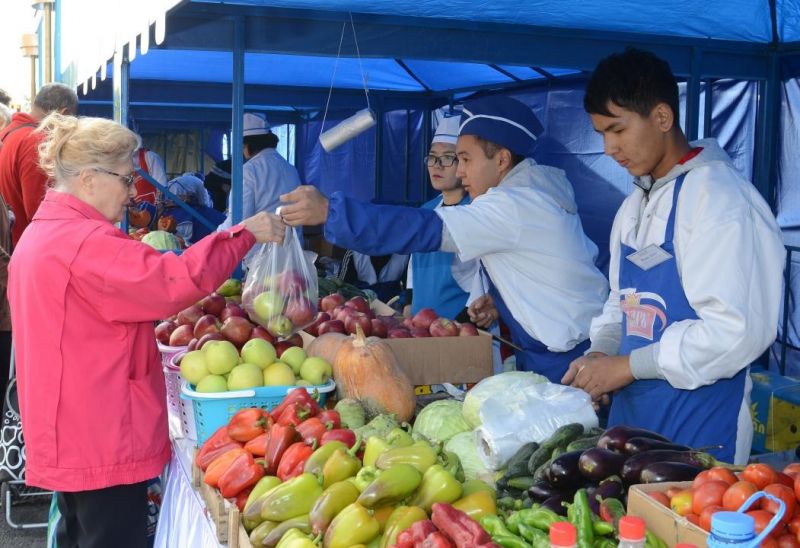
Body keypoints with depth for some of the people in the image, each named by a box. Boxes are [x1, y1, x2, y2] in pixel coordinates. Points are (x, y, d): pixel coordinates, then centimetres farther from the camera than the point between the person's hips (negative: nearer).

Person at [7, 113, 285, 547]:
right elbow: (178, 281, -29)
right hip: (103, 441, -11)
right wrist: (246, 233, -20)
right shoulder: (86, 242, -21)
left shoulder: (41, 235, 13)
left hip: (68, 435, 11)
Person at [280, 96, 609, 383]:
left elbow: (424, 229, -28)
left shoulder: (513, 207, -20)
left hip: (564, 362, -10)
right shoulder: (534, 195, 12)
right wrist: (501, 301, 3)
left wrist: (328, 211, -30)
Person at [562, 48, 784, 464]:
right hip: (631, 415, 8)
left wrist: (627, 365, -17)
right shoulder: (634, 206, 12)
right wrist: (600, 355, 0)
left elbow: (737, 330, -22)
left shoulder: (719, 197, -16)